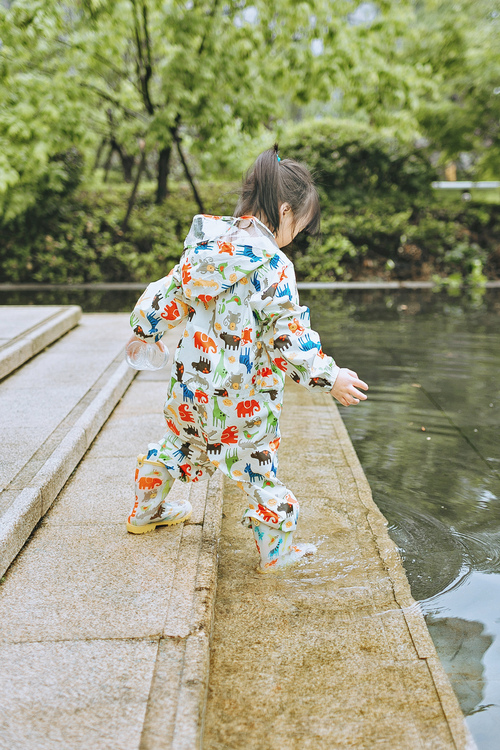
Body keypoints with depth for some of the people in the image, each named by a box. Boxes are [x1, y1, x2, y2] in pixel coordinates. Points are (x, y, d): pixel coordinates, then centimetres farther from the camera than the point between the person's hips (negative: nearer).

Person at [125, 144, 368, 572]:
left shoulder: (205, 243, 0)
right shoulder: (272, 264, -21)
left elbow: (170, 296, 11)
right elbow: (288, 335, -23)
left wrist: (146, 329, 27)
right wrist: (329, 376, -15)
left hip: (192, 380, 7)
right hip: (241, 393, -7)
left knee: (180, 441, 26)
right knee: (256, 459, 9)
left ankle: (147, 512, 47)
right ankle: (277, 549, 25)